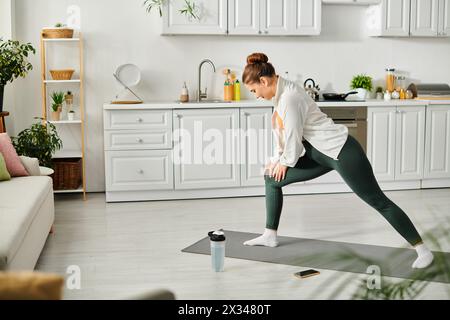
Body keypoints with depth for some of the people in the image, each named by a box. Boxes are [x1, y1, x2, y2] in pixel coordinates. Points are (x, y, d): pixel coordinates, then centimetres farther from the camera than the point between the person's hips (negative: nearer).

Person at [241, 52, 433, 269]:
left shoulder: (289, 98, -23)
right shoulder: (281, 93, 7)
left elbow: (293, 136, -18)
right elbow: (283, 133, 17)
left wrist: (285, 162, -1)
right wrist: (277, 160, 12)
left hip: (342, 153, -10)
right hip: (320, 155, 10)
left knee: (378, 201, -5)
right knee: (272, 178, 9)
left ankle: (422, 250, 5)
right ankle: (270, 236, 20)